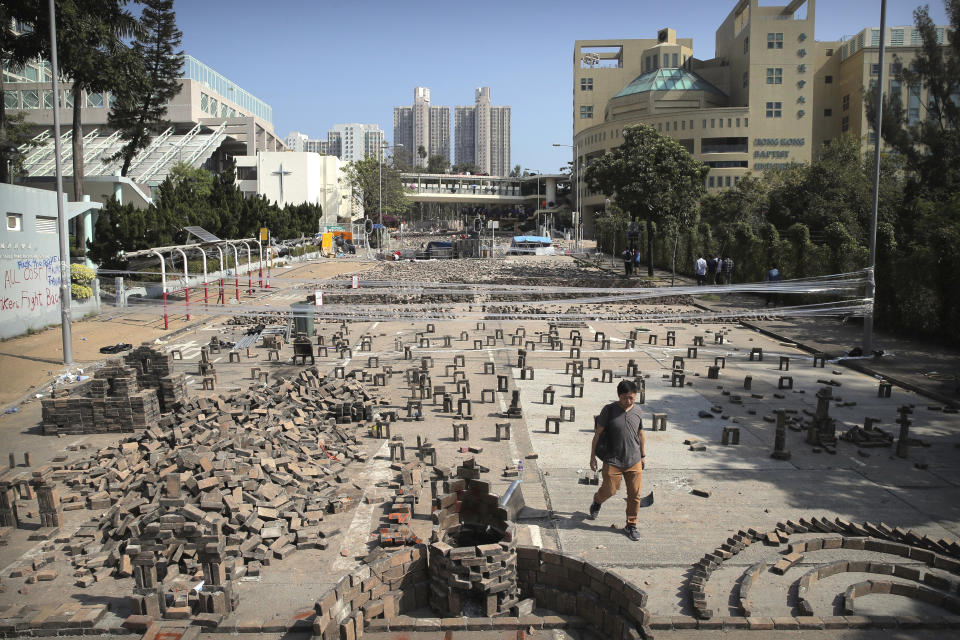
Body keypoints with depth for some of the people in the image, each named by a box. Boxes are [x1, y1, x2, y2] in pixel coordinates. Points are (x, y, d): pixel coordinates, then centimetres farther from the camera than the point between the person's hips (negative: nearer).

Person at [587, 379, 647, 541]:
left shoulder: (637, 411, 1)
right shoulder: (609, 410, -11)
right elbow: (598, 434, -6)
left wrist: (643, 455, 22)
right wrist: (592, 457, -5)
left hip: (634, 461, 3)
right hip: (613, 461, -3)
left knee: (634, 494, 5)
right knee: (609, 490, 4)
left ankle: (631, 525, 22)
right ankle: (597, 501, 39)